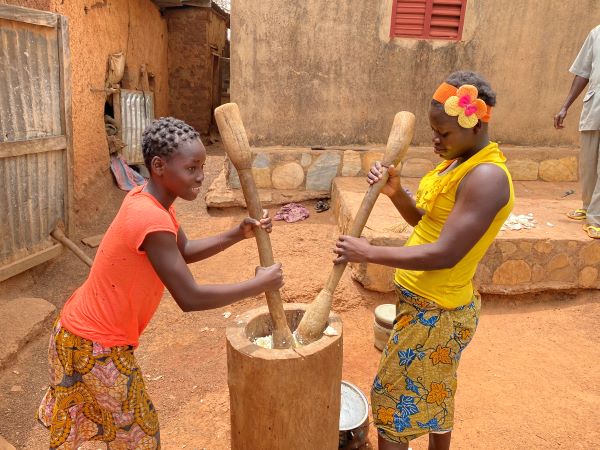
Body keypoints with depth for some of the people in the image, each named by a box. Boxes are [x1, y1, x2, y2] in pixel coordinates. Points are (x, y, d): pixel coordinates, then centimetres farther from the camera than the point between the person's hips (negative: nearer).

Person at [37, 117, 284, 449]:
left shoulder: (147, 199, -3)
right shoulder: (152, 218, -32)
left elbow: (185, 251, 8)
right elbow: (190, 298, -31)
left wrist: (237, 235, -5)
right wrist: (259, 284, -22)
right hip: (95, 346, -9)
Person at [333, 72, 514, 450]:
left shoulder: (486, 176, -25)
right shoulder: (460, 160, 5)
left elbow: (444, 254, -29)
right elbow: (425, 221, 10)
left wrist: (368, 253, -23)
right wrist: (396, 193, -9)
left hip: (435, 310, -9)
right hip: (431, 303, 9)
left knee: (393, 402, 7)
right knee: (434, 394, 27)